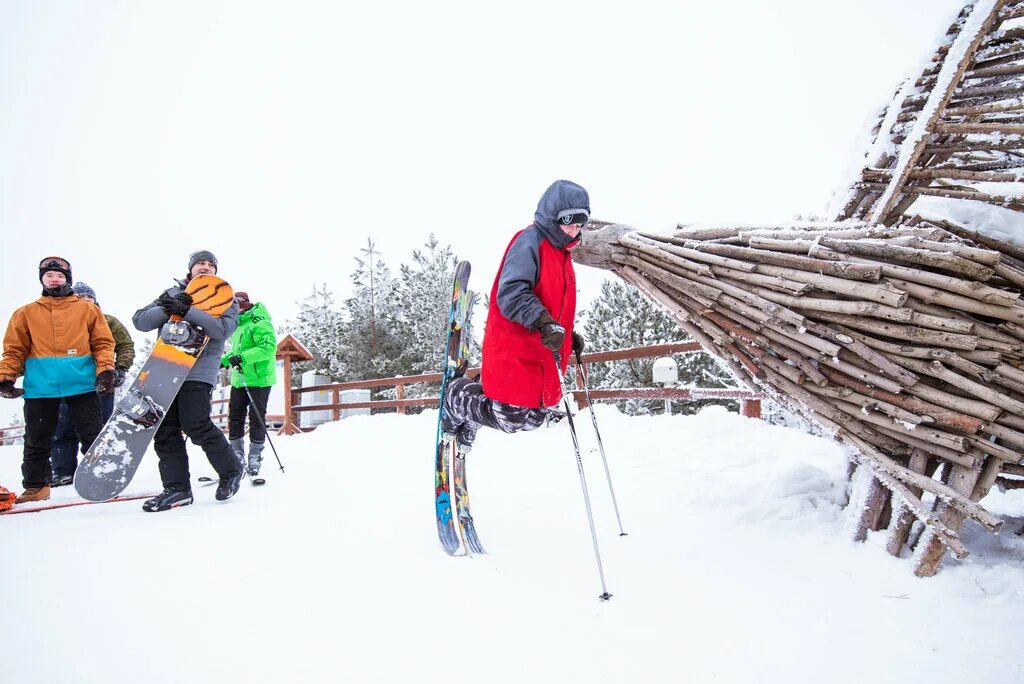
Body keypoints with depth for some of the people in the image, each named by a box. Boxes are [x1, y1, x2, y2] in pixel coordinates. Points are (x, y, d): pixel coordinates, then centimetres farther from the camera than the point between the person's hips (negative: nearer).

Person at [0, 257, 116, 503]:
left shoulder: (87, 310, 9)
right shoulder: (26, 313, 13)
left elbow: (103, 342, 4)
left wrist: (105, 369, -10)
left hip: (81, 383, -1)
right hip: (40, 385, 2)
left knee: (92, 435, 2)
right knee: (37, 439, 9)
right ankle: (36, 486, 22)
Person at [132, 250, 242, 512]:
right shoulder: (172, 293, 19)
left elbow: (223, 329, -10)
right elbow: (140, 320, 9)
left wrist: (187, 311, -19)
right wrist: (166, 309, -9)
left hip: (198, 370, -4)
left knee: (196, 426, -13)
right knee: (164, 430, 0)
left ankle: (230, 471, 7)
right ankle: (177, 487, 7)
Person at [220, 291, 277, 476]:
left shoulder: (259, 323, -13)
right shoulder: (238, 325, 17)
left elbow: (269, 347, -26)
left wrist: (242, 358, -30)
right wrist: (224, 360, 16)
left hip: (258, 379, -9)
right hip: (239, 380, 9)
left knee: (257, 418, -2)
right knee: (235, 417, 9)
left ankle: (255, 457, 7)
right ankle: (237, 455, 18)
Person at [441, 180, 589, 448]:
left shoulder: (562, 254, 19)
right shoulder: (529, 242, -11)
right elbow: (511, 294, -24)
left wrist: (569, 336, 15)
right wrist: (544, 321, -34)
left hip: (542, 354, 10)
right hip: (514, 352, -10)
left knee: (535, 416, 12)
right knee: (513, 416, -11)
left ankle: (468, 419, 33)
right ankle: (454, 397, 15)